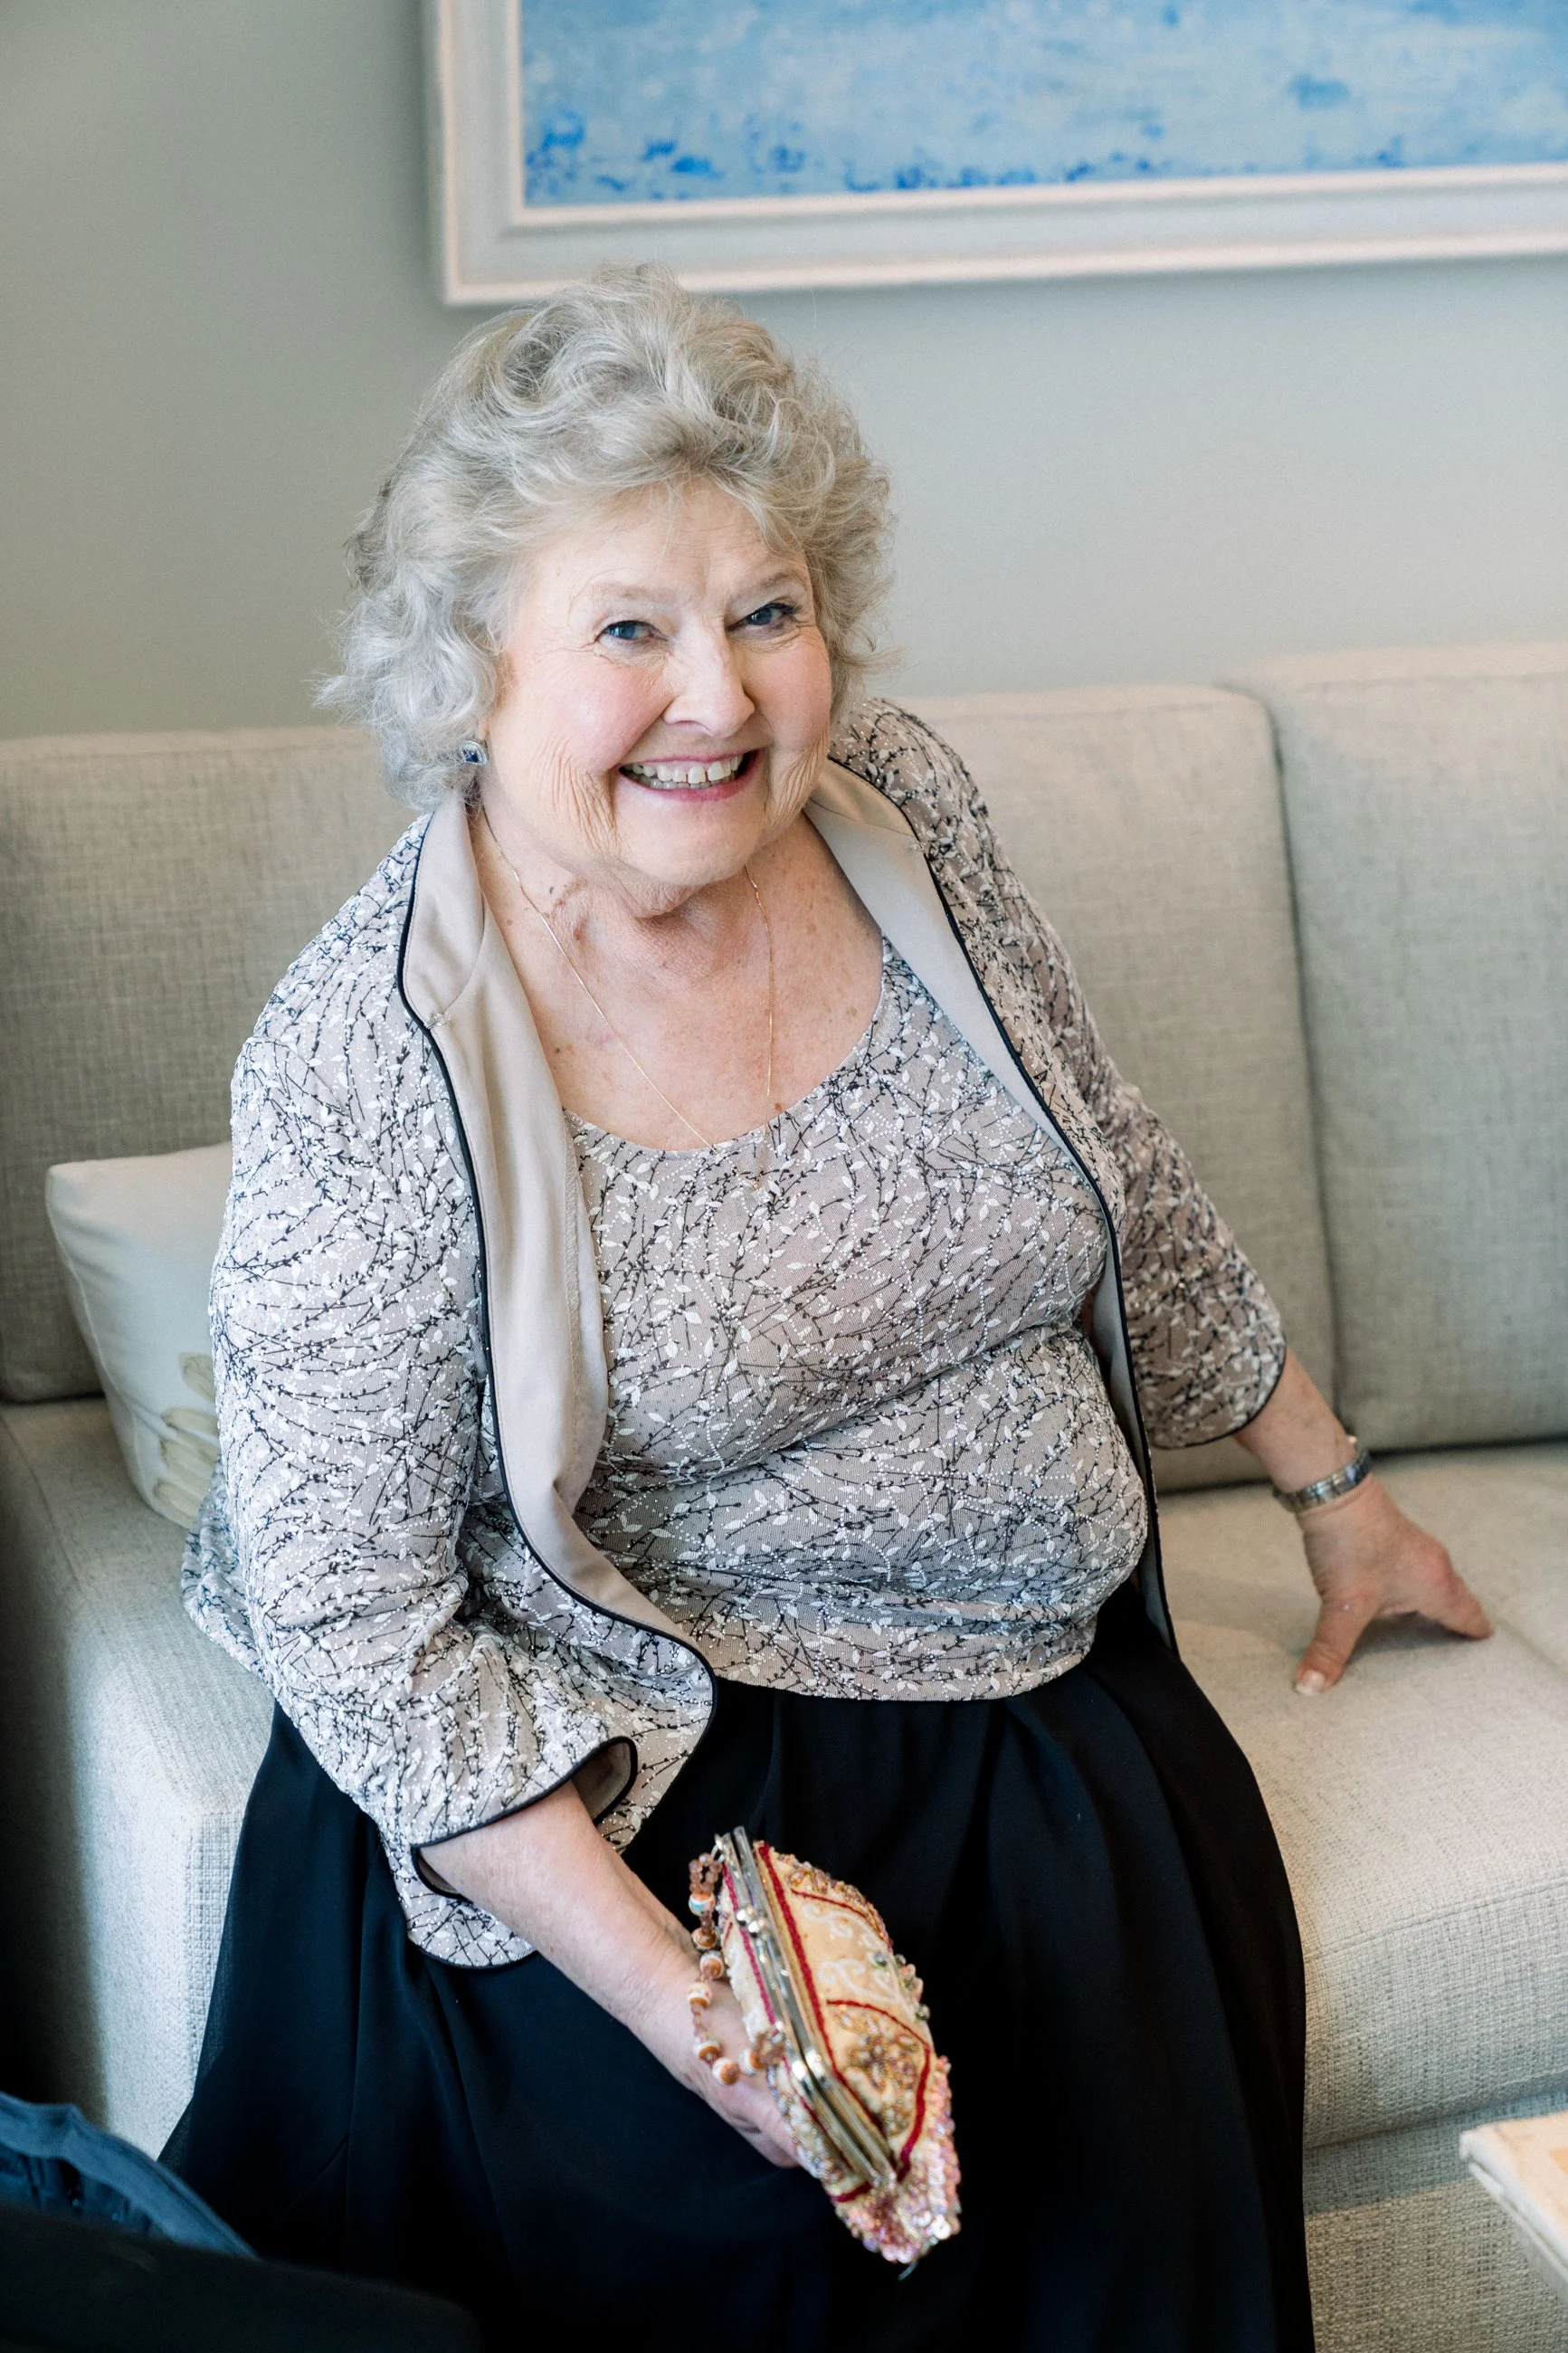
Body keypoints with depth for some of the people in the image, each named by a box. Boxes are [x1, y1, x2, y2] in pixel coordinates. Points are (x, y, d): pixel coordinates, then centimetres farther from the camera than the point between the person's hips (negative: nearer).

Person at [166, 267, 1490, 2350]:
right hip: (666, 1788, -4)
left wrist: (1329, 1482, 22)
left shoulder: (906, 812, -1)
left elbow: (1126, 1186, 15)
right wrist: (683, 2002, -24)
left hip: (1062, 1701, 5)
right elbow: (357, 1625, -15)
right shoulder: (367, 1066, -18)